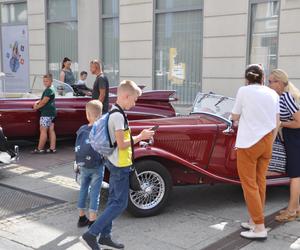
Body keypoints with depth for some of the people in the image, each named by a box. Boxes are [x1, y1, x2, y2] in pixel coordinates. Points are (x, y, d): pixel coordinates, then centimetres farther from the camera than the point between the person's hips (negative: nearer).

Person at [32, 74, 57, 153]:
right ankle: (52, 148, 10)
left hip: (46, 113, -10)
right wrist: (37, 102, 4)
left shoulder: (49, 90, -15)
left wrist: (36, 107, -3)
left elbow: (44, 102, -17)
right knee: (51, 130, 8)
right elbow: (43, 99, 21)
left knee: (43, 130, -6)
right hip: (52, 112, 10)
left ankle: (40, 149, -3)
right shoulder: (51, 89, 17)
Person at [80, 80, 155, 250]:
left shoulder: (114, 112, 10)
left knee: (113, 201, 15)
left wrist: (138, 137, 9)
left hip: (115, 163, 10)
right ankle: (91, 235, -2)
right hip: (120, 165, -10)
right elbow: (121, 145, -22)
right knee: (120, 204, -3)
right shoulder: (118, 115, -20)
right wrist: (140, 137, -12)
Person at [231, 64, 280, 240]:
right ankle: (255, 221, 21)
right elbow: (277, 123, 11)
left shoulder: (244, 91, -6)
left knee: (249, 184, 0)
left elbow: (235, 117, 1)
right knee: (260, 182, 13)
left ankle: (259, 228, -1)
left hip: (249, 143, -5)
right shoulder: (273, 93, 7)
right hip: (266, 142, 5)